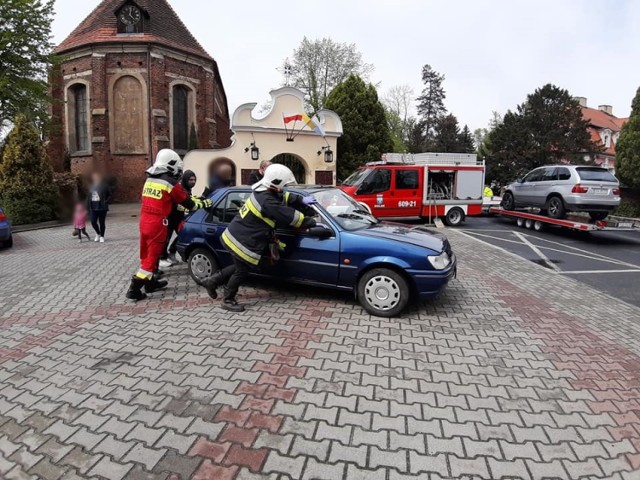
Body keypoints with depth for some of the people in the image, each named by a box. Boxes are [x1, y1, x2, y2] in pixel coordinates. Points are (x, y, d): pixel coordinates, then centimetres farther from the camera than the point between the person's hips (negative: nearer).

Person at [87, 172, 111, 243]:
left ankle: (102, 236, 17)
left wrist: (106, 202, -16)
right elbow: (88, 197, 13)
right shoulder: (91, 187, 9)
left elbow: (109, 195, -1)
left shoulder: (104, 186, -2)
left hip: (102, 208, -3)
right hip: (93, 208, 3)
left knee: (102, 223, 3)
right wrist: (88, 207, 8)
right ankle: (98, 233, 24)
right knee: (93, 222, -2)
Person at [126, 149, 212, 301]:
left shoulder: (150, 180, 12)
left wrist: (196, 199, 25)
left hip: (144, 221, 8)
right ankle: (134, 289, 0)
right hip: (157, 224, -8)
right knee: (152, 257, -1)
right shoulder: (170, 183, -12)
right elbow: (187, 203, -2)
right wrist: (203, 203, 14)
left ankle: (151, 282, 32)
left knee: (147, 255, 18)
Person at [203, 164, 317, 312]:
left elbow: (284, 197, 21)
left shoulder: (262, 192, 8)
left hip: (235, 237, 10)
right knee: (242, 271, 6)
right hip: (242, 243, -10)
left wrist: (302, 200, 11)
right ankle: (228, 300, 22)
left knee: (240, 267, 25)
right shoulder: (268, 202, -25)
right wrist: (310, 222, -7)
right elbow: (290, 216, -20)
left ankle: (213, 281, 35)